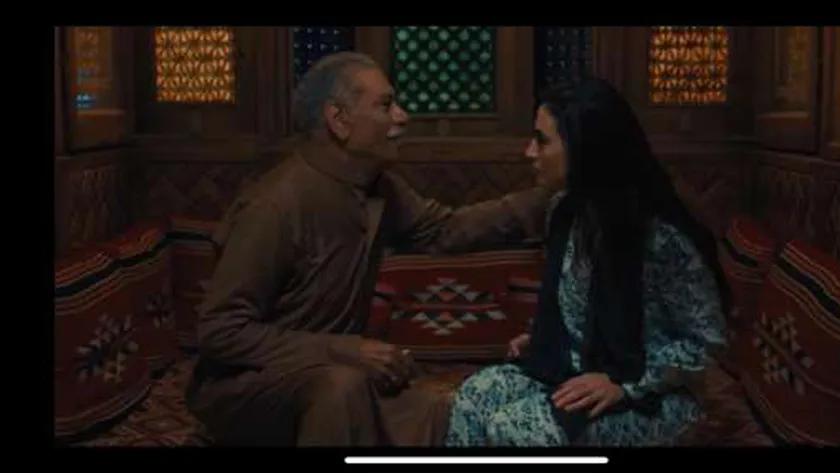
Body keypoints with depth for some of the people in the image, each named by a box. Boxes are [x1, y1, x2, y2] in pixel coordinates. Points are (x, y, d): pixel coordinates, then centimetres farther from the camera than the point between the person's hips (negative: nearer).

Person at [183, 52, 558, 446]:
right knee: (342, 385, -36)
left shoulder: (378, 189, -2)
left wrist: (547, 198, 1)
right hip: (242, 384, -6)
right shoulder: (277, 205, -26)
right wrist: (341, 350, -30)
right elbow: (220, 331, -24)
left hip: (334, 373, 7)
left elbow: (446, 229, 12)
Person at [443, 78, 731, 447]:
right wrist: (537, 338, 0)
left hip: (649, 398, -7)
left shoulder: (662, 236, -22)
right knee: (473, 394, -19)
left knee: (510, 430, -26)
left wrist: (624, 385, -21)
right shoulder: (564, 210, 1)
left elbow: (706, 340, -14)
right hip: (572, 371, 7)